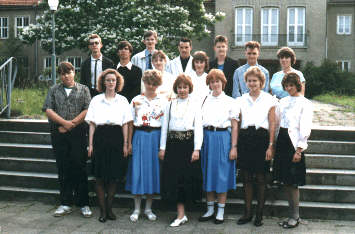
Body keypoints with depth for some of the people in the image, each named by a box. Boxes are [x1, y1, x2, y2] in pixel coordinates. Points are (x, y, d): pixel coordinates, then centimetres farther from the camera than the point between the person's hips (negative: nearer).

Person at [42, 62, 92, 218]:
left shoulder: (83, 90, 9)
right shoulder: (54, 90, 14)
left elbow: (87, 110, -3)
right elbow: (48, 110, 2)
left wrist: (71, 124, -10)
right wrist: (65, 122, -10)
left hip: (78, 134, -2)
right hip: (58, 135, 2)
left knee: (80, 167, -2)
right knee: (63, 168, 5)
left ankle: (83, 204, 5)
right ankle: (66, 203, 13)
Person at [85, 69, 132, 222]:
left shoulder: (122, 100, 8)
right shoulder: (96, 100, 8)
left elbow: (125, 124, 7)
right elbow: (92, 124, 6)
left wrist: (125, 144, 2)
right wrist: (90, 144, 0)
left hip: (116, 139, 1)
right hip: (100, 137, 0)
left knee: (114, 176, 4)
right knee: (99, 177, 0)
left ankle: (109, 208, 18)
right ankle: (102, 210, 10)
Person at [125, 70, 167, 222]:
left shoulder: (163, 101, 6)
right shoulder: (136, 100, 6)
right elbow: (131, 122, 6)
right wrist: (129, 142, 1)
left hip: (156, 137, 0)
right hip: (140, 137, 0)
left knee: (153, 170, 4)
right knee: (138, 170, -2)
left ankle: (148, 208, 16)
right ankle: (137, 209, 10)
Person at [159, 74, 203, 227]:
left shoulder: (195, 105, 4)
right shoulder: (170, 104, 11)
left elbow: (198, 127, -1)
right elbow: (165, 126, 11)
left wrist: (197, 149, -9)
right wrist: (162, 147, 6)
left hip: (189, 143, -2)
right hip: (173, 144, 2)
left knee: (187, 177, 0)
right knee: (174, 178, 0)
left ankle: (181, 214, 13)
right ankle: (181, 215, 7)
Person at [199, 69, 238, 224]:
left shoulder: (230, 102, 3)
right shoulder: (204, 100, 11)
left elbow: (234, 126, -1)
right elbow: (199, 122, 11)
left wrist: (234, 147, -8)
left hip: (223, 138, -3)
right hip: (206, 138, 3)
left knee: (222, 174, 0)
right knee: (208, 173, 8)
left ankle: (220, 211, 11)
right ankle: (210, 209, 19)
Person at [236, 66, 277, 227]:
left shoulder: (269, 99, 5)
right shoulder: (241, 100, 13)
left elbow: (272, 125, 2)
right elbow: (237, 123, 12)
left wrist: (270, 146, -6)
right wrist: (235, 145, 5)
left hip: (261, 137, -3)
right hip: (245, 138, 3)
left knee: (260, 178, 2)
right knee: (246, 178, 6)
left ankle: (259, 214, 12)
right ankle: (247, 213, 16)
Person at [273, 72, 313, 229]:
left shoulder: (305, 103, -5)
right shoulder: (283, 101, 13)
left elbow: (305, 129, -10)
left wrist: (299, 150, -15)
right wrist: (274, 144, 10)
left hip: (294, 142, -6)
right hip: (281, 141, 6)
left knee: (292, 182, -2)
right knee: (285, 182, 9)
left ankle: (295, 217, 10)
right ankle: (291, 214, 20)